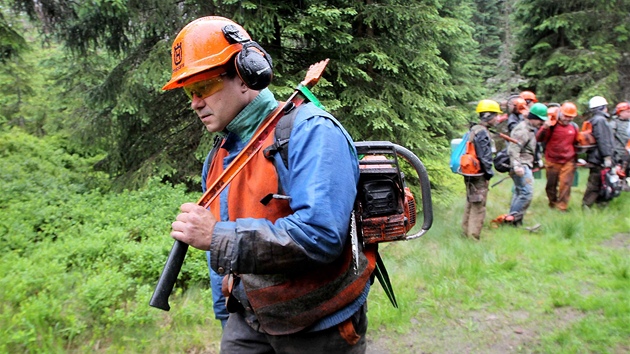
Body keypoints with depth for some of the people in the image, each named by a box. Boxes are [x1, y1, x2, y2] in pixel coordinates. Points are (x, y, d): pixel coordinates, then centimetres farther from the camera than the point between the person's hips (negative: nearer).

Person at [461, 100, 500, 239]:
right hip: (479, 175, -10)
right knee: (478, 207, -3)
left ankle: (467, 231, 31)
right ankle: (473, 237, 2)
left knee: (471, 204, 20)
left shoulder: (475, 130, 12)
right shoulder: (482, 132, -19)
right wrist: (489, 172, -9)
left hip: (471, 174, 10)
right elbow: (484, 156, -21)